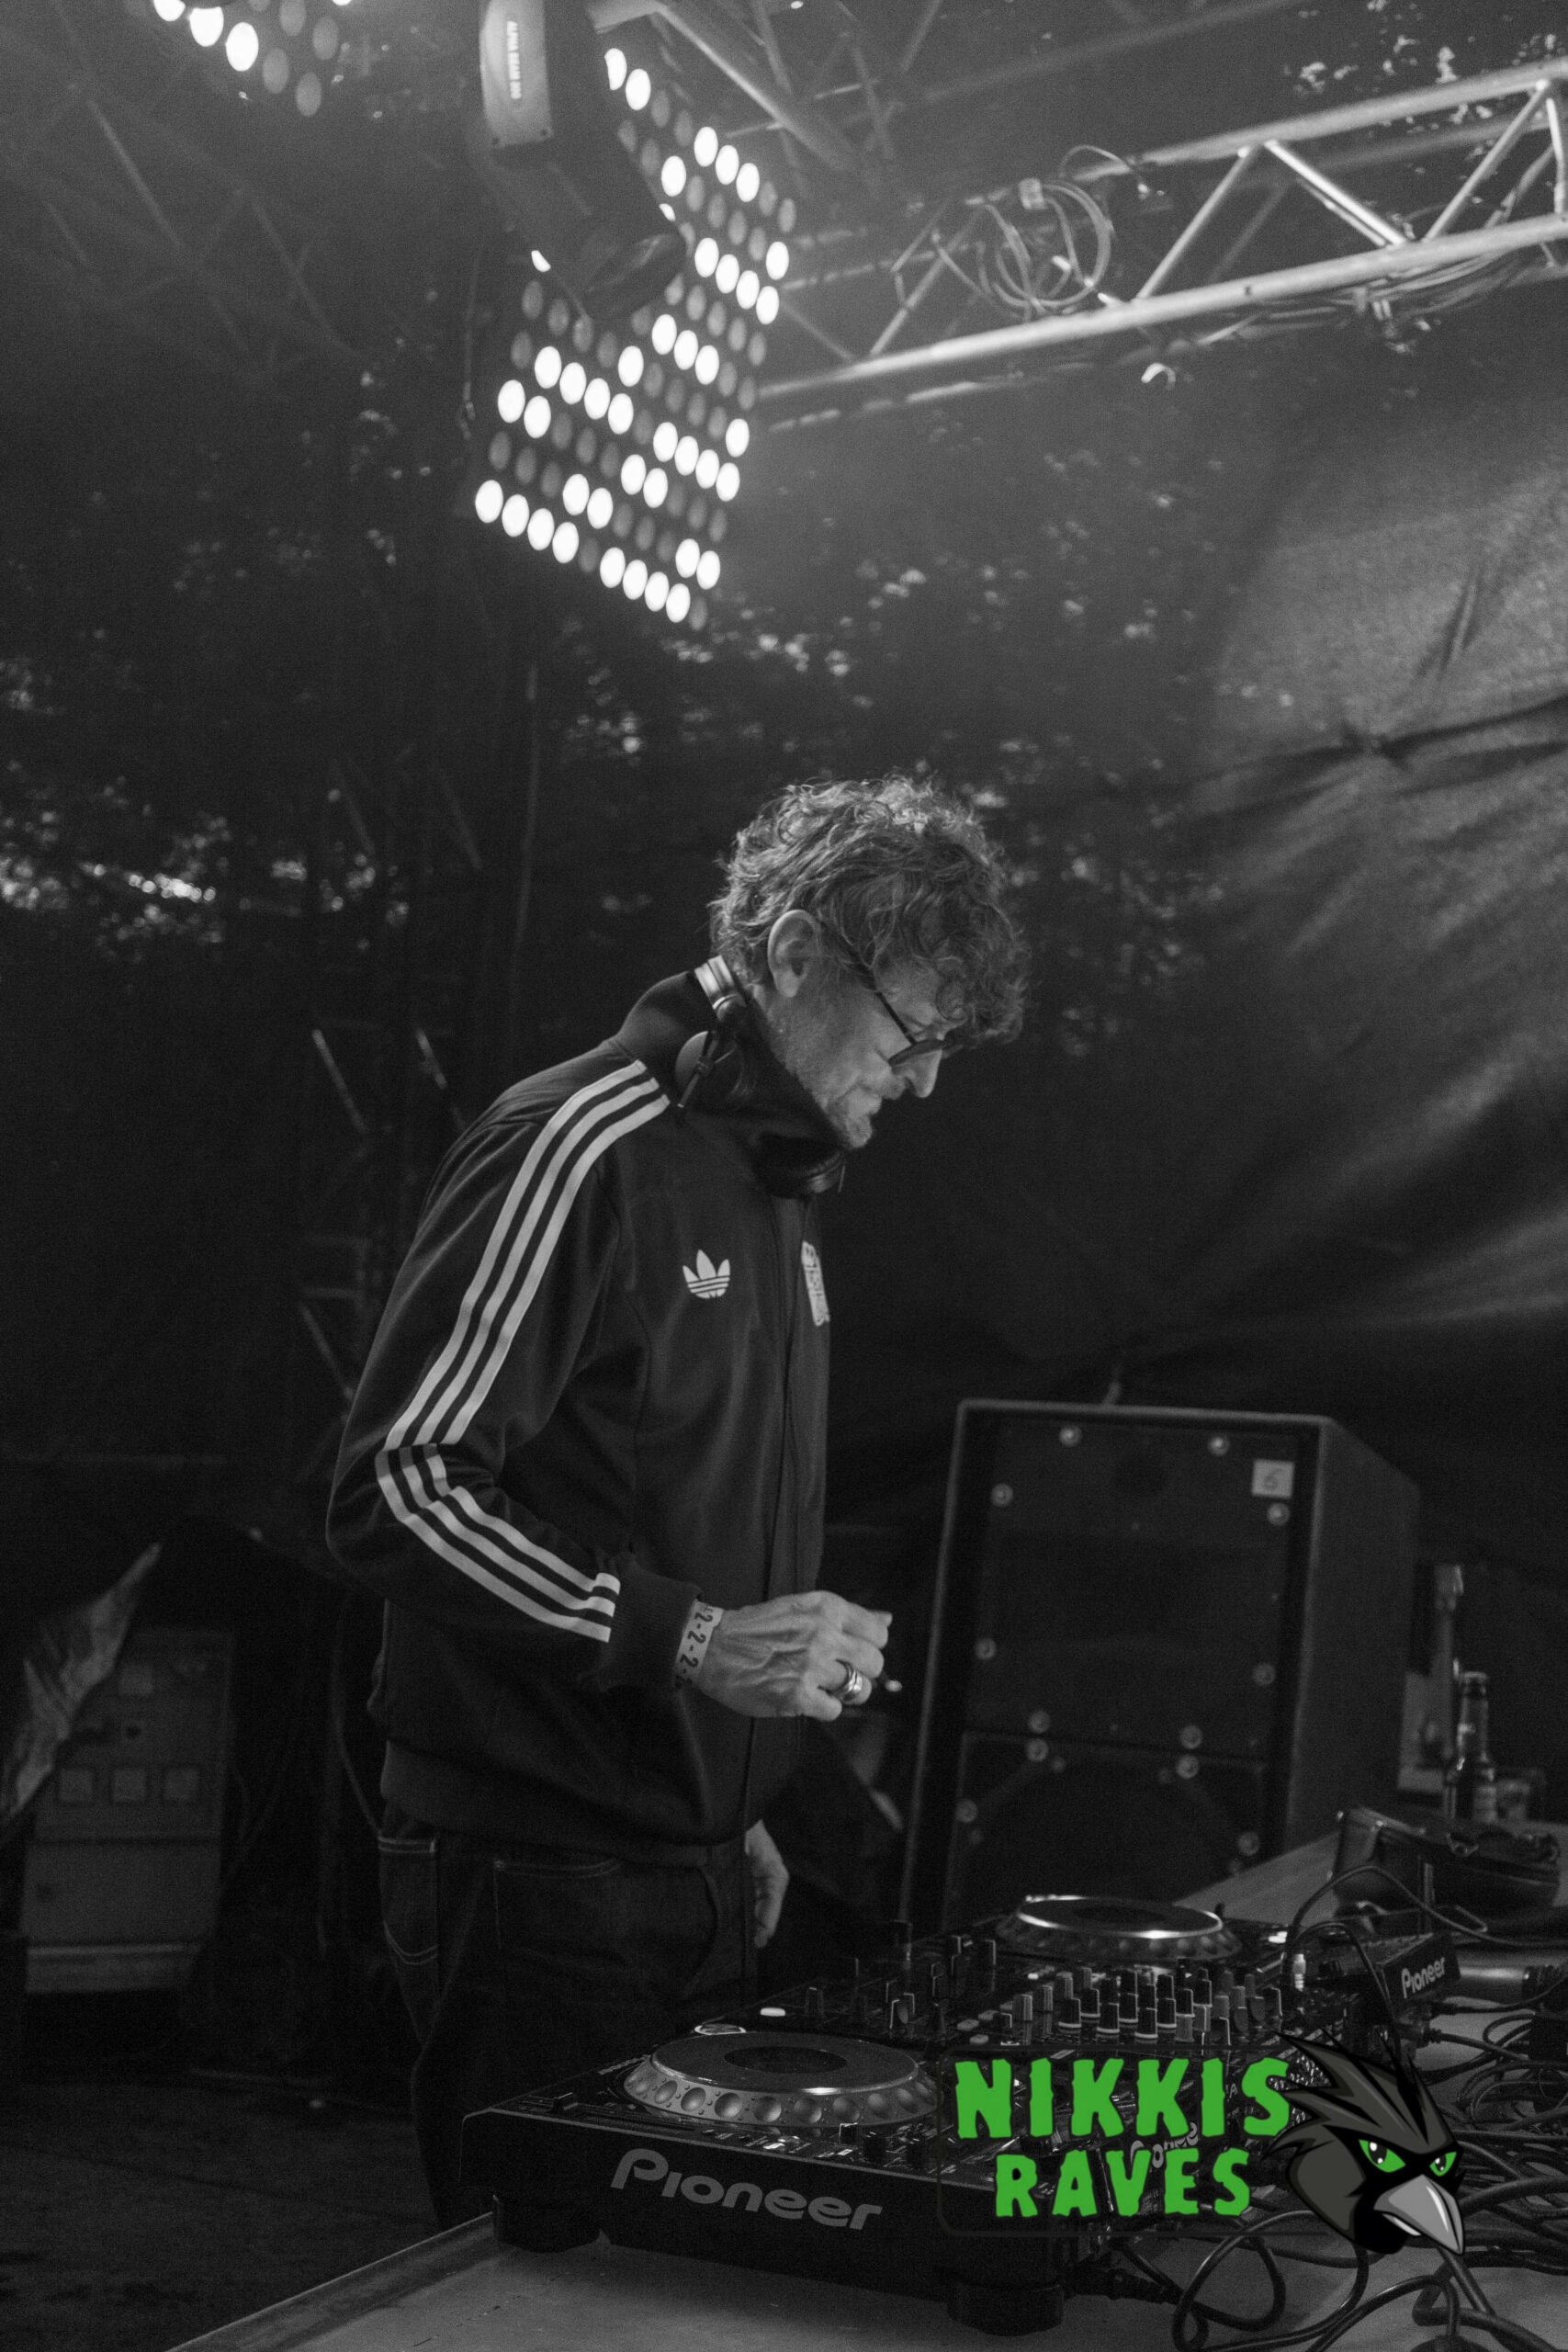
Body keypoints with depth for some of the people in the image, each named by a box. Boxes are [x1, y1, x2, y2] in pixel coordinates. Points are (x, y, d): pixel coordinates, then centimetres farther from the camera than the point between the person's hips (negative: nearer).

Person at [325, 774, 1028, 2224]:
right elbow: (396, 1491, -20)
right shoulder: (583, 1152, -15)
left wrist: (740, 1809, 14)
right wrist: (692, 1638, -24)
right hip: (540, 1889, -8)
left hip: (703, 1880, 8)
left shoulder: (781, 1190, 14)